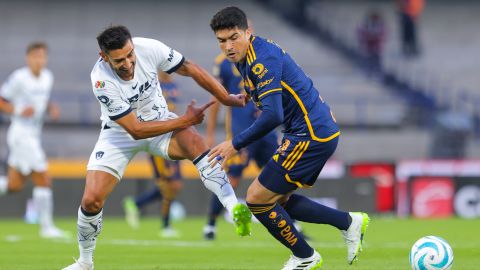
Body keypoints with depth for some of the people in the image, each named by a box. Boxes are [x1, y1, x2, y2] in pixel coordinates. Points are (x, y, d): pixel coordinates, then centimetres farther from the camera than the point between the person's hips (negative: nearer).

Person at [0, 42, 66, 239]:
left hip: (34, 134, 8)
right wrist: (19, 111, -23)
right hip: (21, 133, -8)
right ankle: (46, 227, -1)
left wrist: (51, 109, 3)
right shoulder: (19, 78, -13)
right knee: (43, 181, -8)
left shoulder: (47, 77, 9)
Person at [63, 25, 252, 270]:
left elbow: (190, 69, -7)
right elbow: (136, 130, -30)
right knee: (91, 201, -13)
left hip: (158, 119, 2)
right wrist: (184, 120, -27)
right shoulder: (102, 81, -32)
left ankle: (234, 208, -40)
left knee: (193, 141, -33)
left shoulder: (149, 48, -25)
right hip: (120, 133, -2)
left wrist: (226, 98, -7)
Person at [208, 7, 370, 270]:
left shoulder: (263, 58, -21)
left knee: (258, 199, -4)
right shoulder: (246, 57, 10)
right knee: (278, 201, 17)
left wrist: (235, 144, -22)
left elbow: (272, 116, -29)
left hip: (311, 134, -10)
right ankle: (349, 222, 23)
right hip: (320, 131, 10)